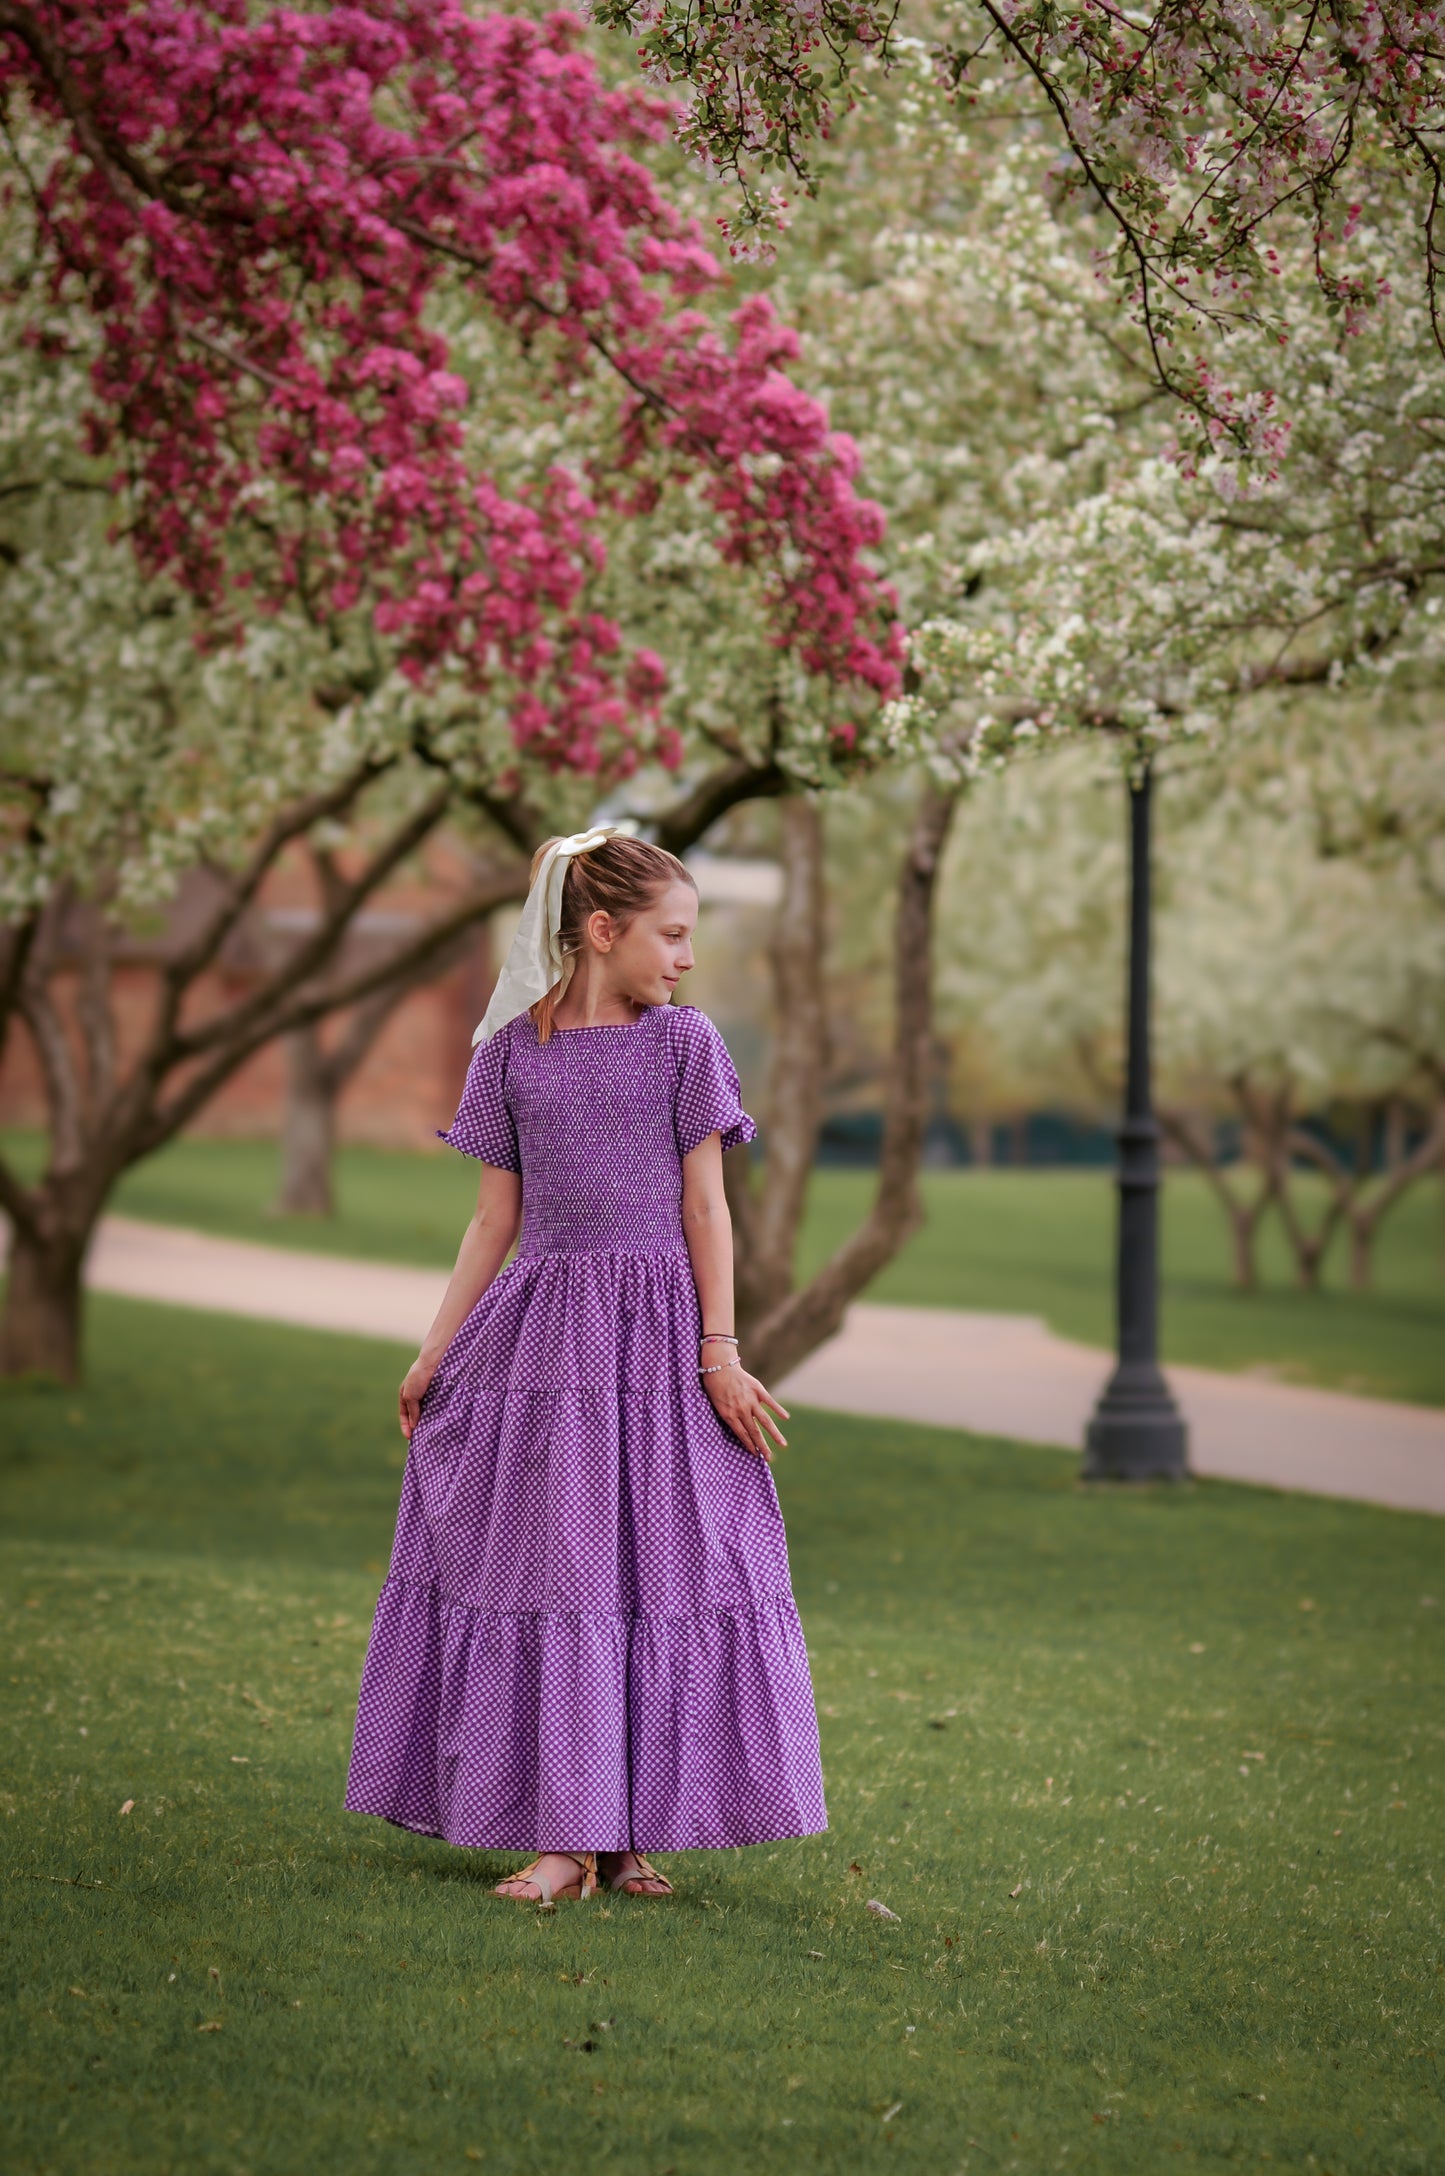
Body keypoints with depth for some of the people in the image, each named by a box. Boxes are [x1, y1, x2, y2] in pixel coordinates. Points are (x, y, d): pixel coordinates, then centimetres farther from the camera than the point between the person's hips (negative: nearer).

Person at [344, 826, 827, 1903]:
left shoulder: (684, 1043, 2)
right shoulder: (512, 1051, 5)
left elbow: (705, 1206, 1)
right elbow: (497, 1217, 9)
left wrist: (719, 1351, -5)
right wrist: (435, 1352, 7)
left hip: (656, 1333, -1)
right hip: (541, 1330, 1)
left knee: (655, 1565, -1)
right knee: (542, 1566, 0)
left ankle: (631, 1830, 7)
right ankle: (568, 1838, 5)